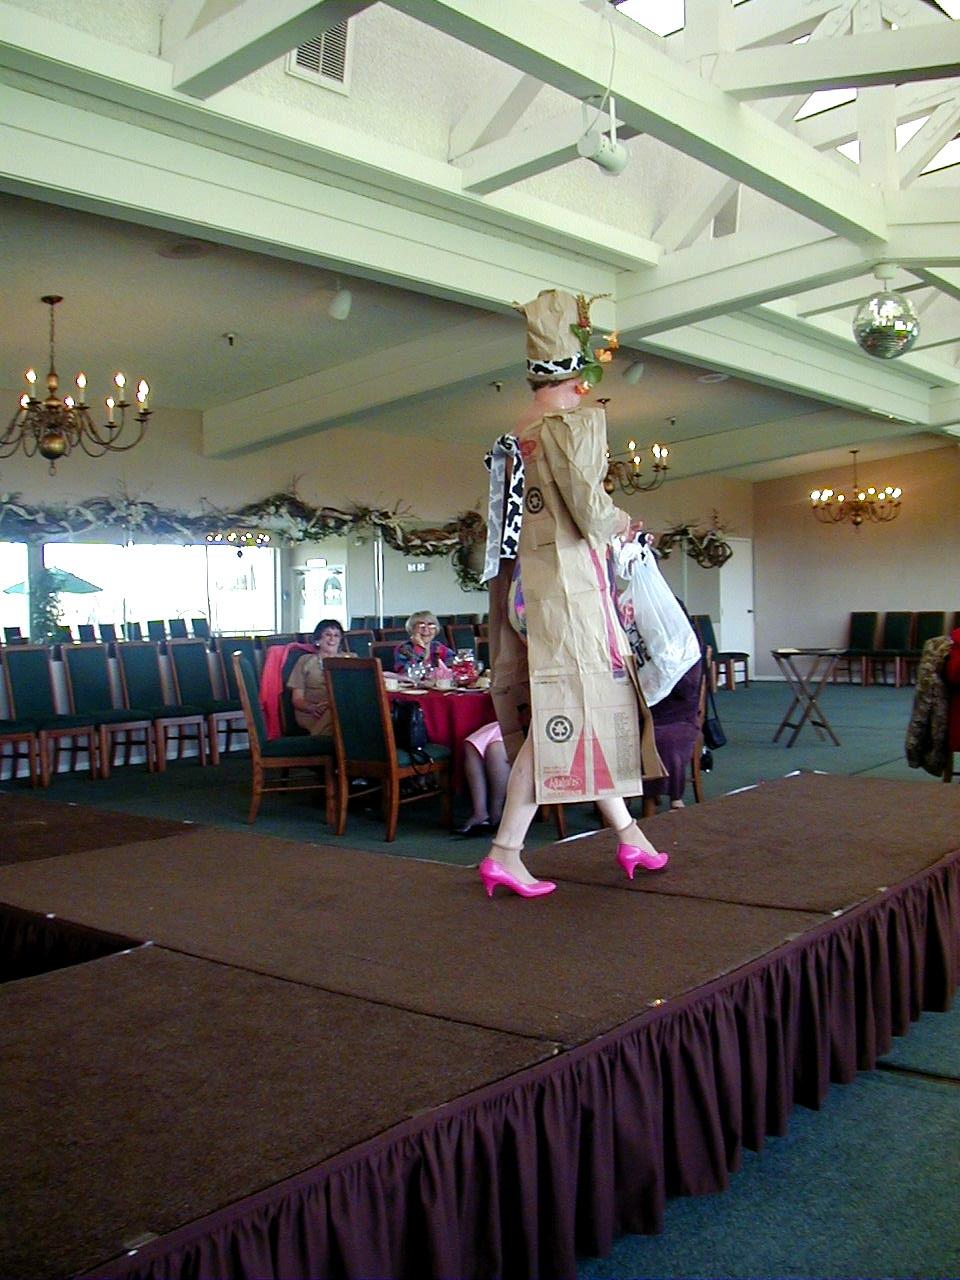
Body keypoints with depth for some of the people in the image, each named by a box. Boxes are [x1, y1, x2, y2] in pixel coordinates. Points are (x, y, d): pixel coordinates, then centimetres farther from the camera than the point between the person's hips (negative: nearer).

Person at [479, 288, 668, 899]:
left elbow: (531, 510, 13)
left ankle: (628, 833, 25)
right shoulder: (579, 418, -10)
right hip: (568, 583, -8)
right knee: (560, 714, -5)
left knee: (583, 709, 14)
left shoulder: (521, 430, 13)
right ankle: (505, 853, -3)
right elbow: (591, 513, -16)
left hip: (526, 584, 8)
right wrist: (624, 522, 5)